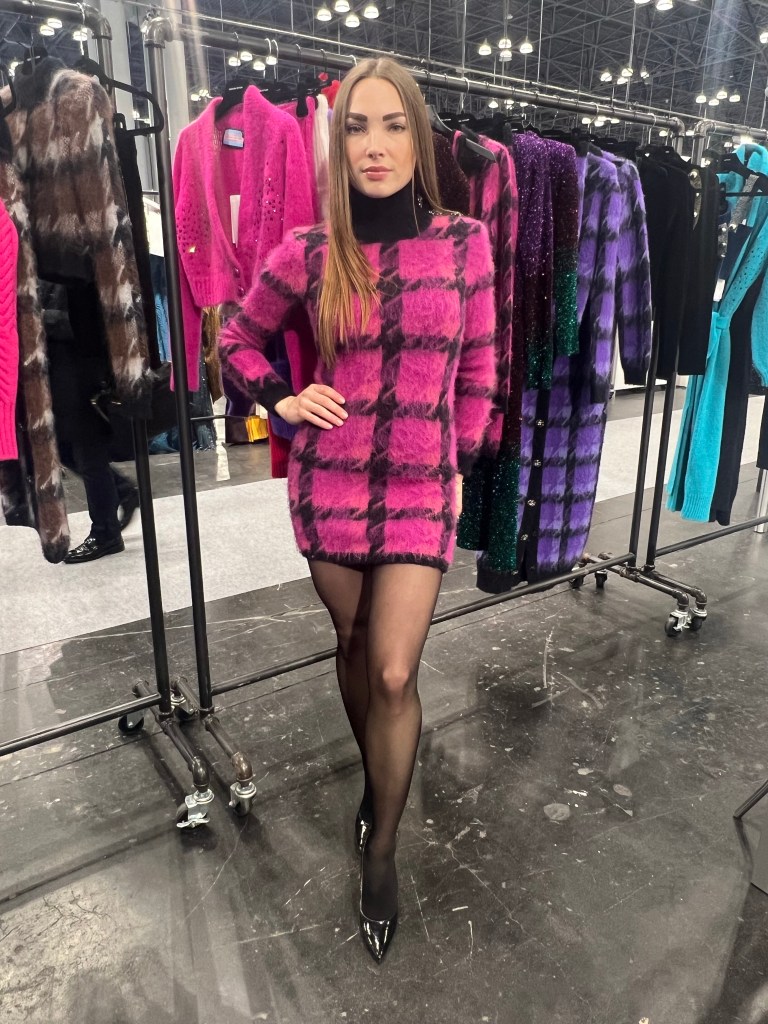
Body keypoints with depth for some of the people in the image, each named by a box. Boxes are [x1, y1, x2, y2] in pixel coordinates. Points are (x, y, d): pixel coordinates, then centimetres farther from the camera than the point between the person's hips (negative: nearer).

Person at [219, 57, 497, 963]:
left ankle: (381, 848, 19)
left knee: (394, 673, -5)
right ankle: (379, 778, 44)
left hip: (421, 488, -1)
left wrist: (463, 464, 8)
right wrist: (283, 402, -4)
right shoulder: (307, 252, -2)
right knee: (355, 650, 16)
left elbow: (477, 369, 7)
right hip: (329, 484, 1)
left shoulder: (465, 243, -1)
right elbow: (238, 339, 12)